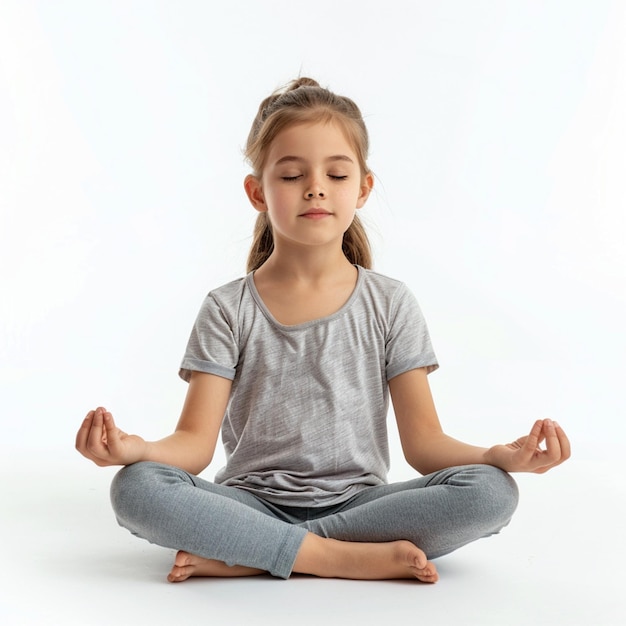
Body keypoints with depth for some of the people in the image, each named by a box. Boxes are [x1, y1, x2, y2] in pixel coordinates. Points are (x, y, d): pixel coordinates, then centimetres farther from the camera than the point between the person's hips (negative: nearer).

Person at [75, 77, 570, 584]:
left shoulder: (390, 305, 5)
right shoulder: (229, 311, 2)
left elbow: (424, 442, 0)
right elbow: (196, 442, -5)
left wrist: (504, 455, -21)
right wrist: (134, 448, -28)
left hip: (357, 499, 2)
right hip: (254, 502, -1)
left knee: (491, 493, -26)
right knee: (135, 488, -29)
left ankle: (242, 557, -22)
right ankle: (344, 557, -25)